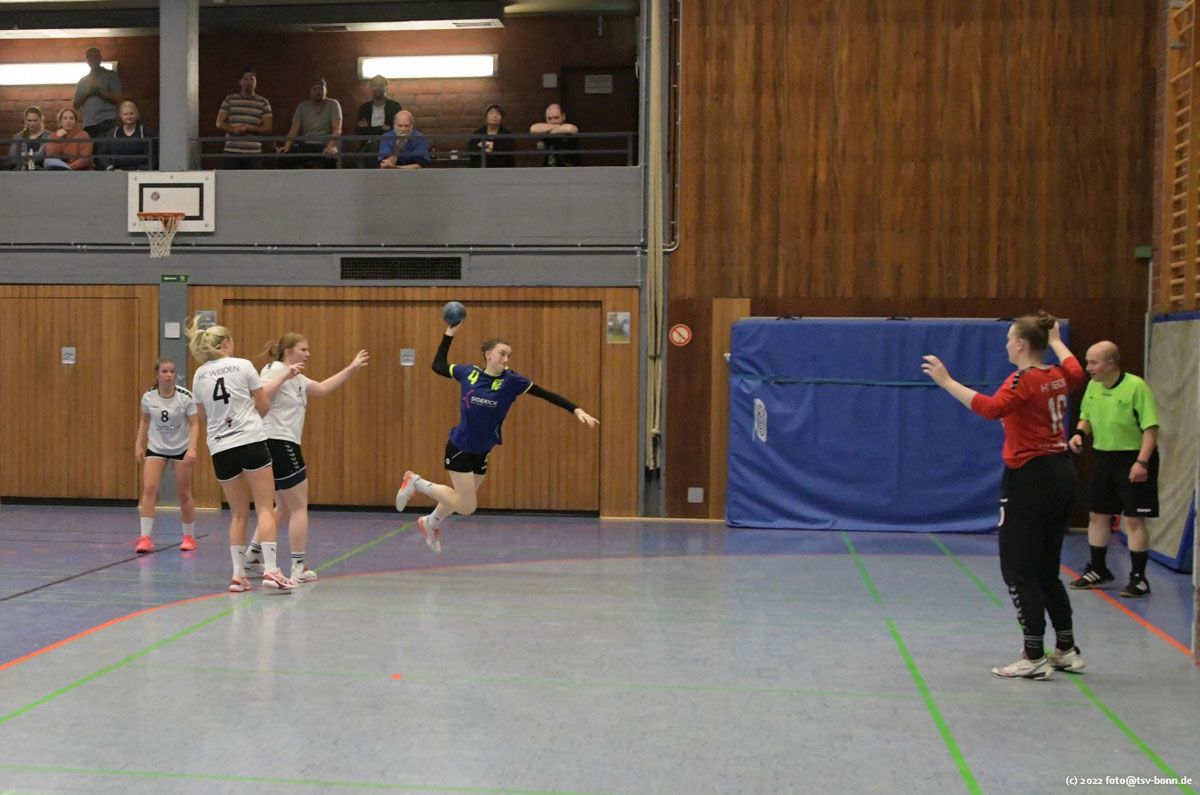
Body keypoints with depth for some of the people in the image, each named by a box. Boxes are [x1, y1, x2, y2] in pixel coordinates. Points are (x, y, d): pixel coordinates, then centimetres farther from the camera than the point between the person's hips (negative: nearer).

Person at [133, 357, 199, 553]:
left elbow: (194, 424, -14)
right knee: (149, 489, -14)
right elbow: (145, 421, 9)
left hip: (181, 448, -2)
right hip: (155, 447, 2)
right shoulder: (148, 396, -7)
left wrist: (192, 449, -26)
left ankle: (189, 537, 20)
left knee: (184, 493, 3)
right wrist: (138, 445, 4)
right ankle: (145, 538, -12)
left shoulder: (185, 396, -16)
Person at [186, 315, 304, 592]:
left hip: (220, 448, 4)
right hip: (251, 442, -4)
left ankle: (238, 575, 8)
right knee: (265, 508, -2)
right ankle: (270, 570, -11)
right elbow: (264, 405, 5)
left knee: (238, 513, 12)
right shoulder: (243, 366, 0)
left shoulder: (199, 376, 10)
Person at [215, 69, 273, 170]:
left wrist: (248, 129, -12)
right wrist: (233, 129, -11)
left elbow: (267, 128, 5)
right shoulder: (229, 100, 12)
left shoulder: (263, 103, 10)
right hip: (232, 152, 1)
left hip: (254, 154, -1)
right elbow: (219, 123, 10)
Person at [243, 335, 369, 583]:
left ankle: (252, 556, 21)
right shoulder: (276, 371, -9)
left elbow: (322, 388, 29)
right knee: (299, 507, -2)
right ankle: (298, 567, 3)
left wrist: (352, 368, 29)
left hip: (286, 446, 10)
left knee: (284, 508, 17)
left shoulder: (297, 379, 19)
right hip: (279, 444, -10)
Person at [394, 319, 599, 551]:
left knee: (462, 501, 19)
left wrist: (576, 410, -27)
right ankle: (416, 482, 12)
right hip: (459, 448, -3)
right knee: (467, 507, -8)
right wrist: (449, 334, 4)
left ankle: (431, 522, 51)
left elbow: (547, 394, -17)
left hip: (482, 452, 3)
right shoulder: (468, 372, -11)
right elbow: (438, 366, 6)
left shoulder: (511, 381, -13)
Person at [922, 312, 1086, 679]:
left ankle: (1034, 657, -1)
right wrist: (1055, 340, 47)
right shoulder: (1057, 377, 9)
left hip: (1030, 477, -9)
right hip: (1061, 475, 9)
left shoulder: (1024, 380, -14)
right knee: (1046, 571, 17)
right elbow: (1076, 371, 35)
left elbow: (991, 408, -32)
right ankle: (1067, 650, 22)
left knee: (1018, 570, -1)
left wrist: (947, 382, -31)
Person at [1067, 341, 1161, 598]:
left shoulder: (1135, 386, -18)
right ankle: (1098, 570, 29)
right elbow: (1087, 418, 17)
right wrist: (1079, 433, -5)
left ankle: (1139, 578, 6)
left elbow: (1151, 428, -18)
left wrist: (1142, 462, -26)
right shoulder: (1092, 386, 3)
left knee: (1134, 519, -4)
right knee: (1097, 515, 13)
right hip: (1104, 458, 7)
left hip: (1132, 460, -7)